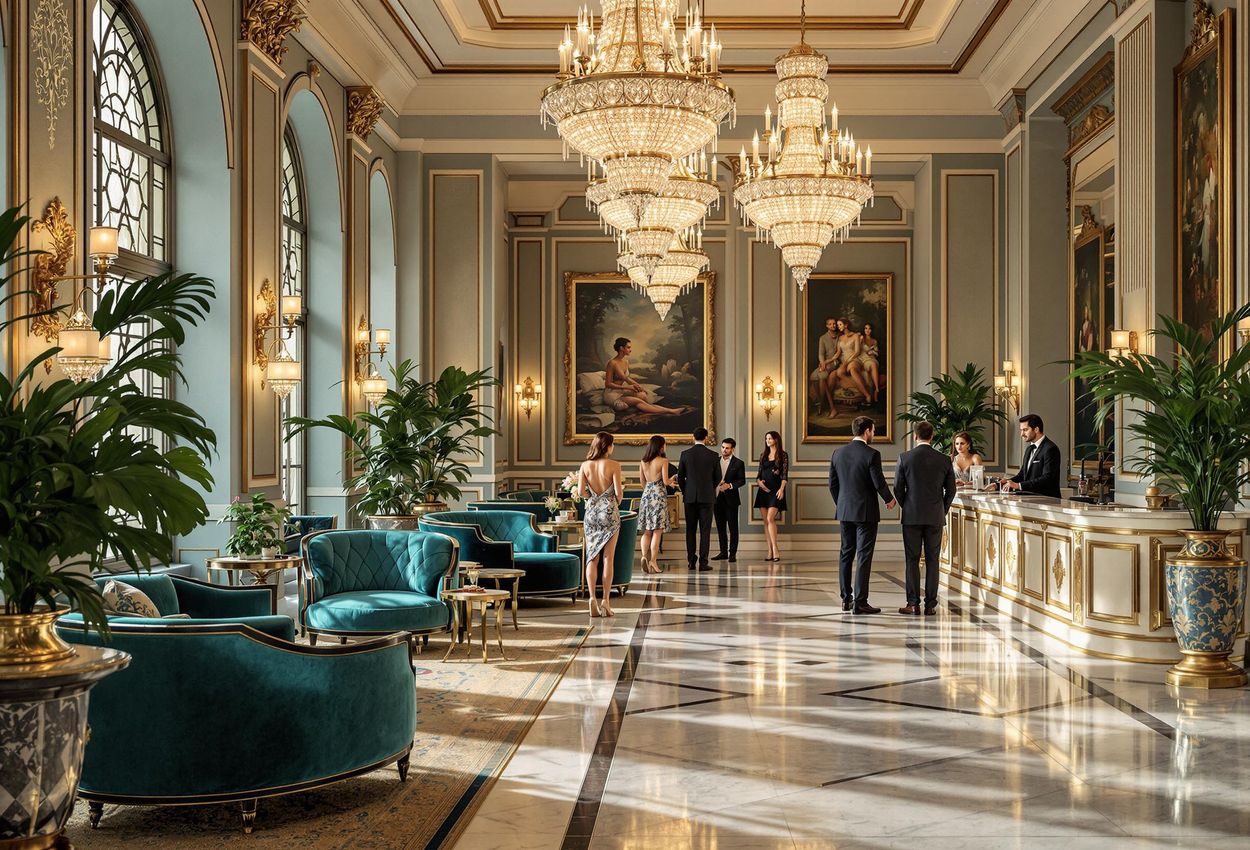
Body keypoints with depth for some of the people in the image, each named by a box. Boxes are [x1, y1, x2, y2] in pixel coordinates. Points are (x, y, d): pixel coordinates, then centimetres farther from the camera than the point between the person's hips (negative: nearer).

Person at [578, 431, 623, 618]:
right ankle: (605, 601, 1)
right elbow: (618, 492, -10)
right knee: (608, 558, 3)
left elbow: (581, 492, -4)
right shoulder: (614, 465, -9)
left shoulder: (585, 465, 0)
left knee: (592, 557, 6)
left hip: (591, 513, 3)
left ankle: (592, 598, -5)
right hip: (610, 513, -2)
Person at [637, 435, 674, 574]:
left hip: (646, 495, 5)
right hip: (659, 495, -5)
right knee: (657, 531, -1)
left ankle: (644, 556, -9)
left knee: (646, 531, 9)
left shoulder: (643, 462, 8)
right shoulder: (663, 461, -9)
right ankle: (653, 561, -4)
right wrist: (672, 480, 10)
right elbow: (666, 481, -10)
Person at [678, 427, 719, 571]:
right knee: (705, 531, 0)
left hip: (690, 496, 1)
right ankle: (703, 562, -4)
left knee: (690, 530, 9)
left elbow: (680, 476, 3)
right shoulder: (712, 455, -4)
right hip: (707, 496, -1)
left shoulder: (685, 454, -1)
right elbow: (718, 477, 4)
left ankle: (691, 561, 9)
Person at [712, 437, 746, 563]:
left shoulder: (738, 463, -1)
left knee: (733, 527, -1)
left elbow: (742, 480, -4)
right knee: (720, 527, 9)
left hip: (730, 499, -4)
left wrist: (730, 485, -19)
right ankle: (723, 552, 16)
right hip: (717, 498, 4)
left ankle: (733, 553, 2)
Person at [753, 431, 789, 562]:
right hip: (763, 489, 6)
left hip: (775, 490, -6)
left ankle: (775, 550, -19)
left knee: (770, 518, -18)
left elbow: (785, 474, -6)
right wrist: (758, 481, -3)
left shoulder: (783, 455, -1)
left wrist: (781, 489, -17)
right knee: (765, 520, 2)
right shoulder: (763, 455, 15)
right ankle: (770, 552, 4)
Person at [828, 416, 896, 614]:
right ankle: (860, 602, -2)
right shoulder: (871, 454, -13)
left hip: (844, 511, 6)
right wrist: (890, 500, 6)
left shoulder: (838, 453, 4)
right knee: (864, 557, -2)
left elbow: (832, 484, 8)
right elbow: (879, 483, -13)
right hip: (866, 512, -6)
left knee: (845, 555, 13)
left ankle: (846, 599, 17)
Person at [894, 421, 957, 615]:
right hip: (935, 517, 2)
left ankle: (913, 603, 3)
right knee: (932, 560, 6)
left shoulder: (905, 458, -5)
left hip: (912, 516, -2)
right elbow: (951, 490, 5)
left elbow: (898, 488, -3)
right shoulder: (944, 460, 0)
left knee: (912, 560, 4)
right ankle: (930, 605, 6)